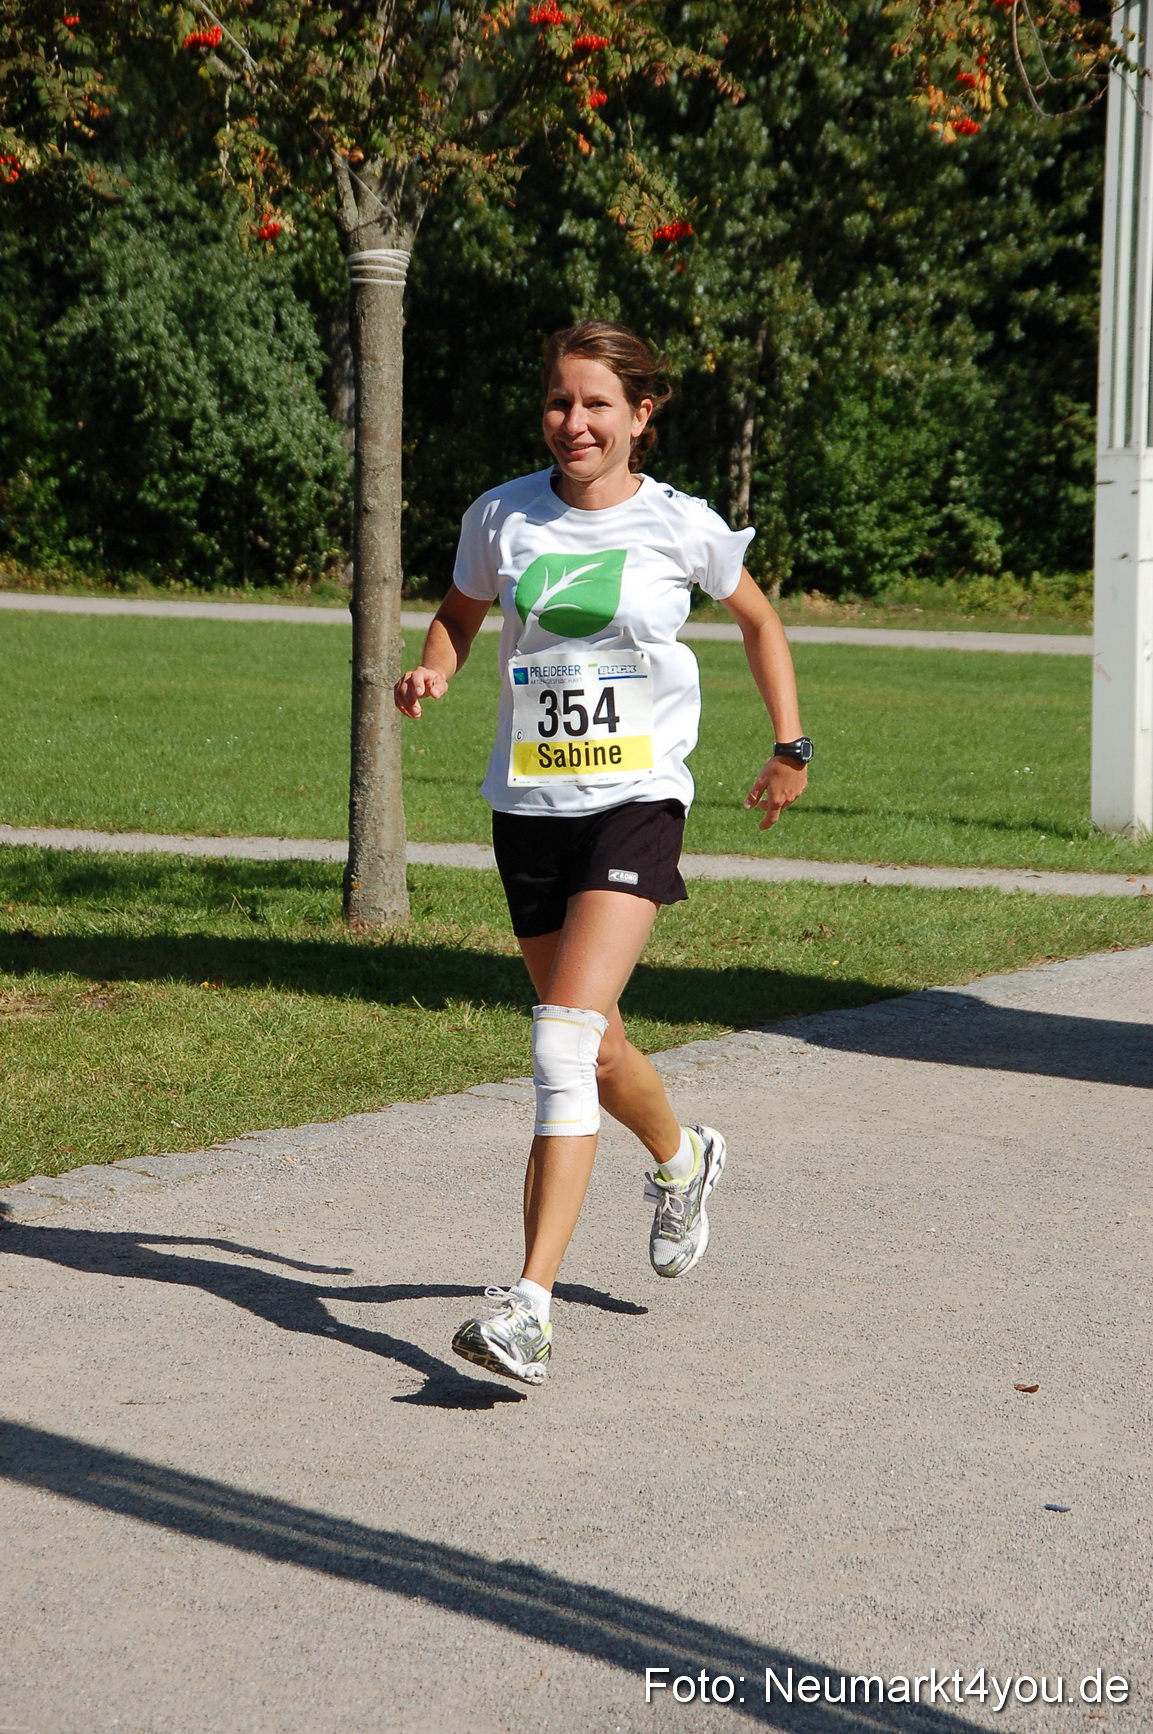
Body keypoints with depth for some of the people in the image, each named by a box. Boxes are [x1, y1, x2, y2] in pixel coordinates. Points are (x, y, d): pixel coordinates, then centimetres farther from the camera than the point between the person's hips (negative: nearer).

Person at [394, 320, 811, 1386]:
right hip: (528, 806, 4)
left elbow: (758, 620, 13)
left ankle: (530, 1304, -24)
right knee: (593, 1043, 16)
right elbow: (460, 613, 19)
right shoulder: (502, 519, 1)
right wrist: (434, 670, -3)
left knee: (566, 1036, -20)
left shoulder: (679, 526, -4)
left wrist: (790, 749, 13)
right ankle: (681, 1164, 51)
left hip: (637, 801, -4)